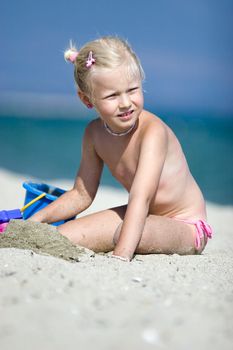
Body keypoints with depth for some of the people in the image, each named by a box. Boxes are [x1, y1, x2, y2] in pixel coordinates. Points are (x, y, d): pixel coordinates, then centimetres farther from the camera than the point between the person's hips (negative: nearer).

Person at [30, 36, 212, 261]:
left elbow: (140, 199, -37)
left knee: (127, 234, -37)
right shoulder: (95, 133, -4)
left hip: (186, 227, -5)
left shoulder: (153, 131, -27)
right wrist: (39, 218, -3)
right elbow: (81, 194, 8)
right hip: (144, 217, 6)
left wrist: (121, 257, -46)